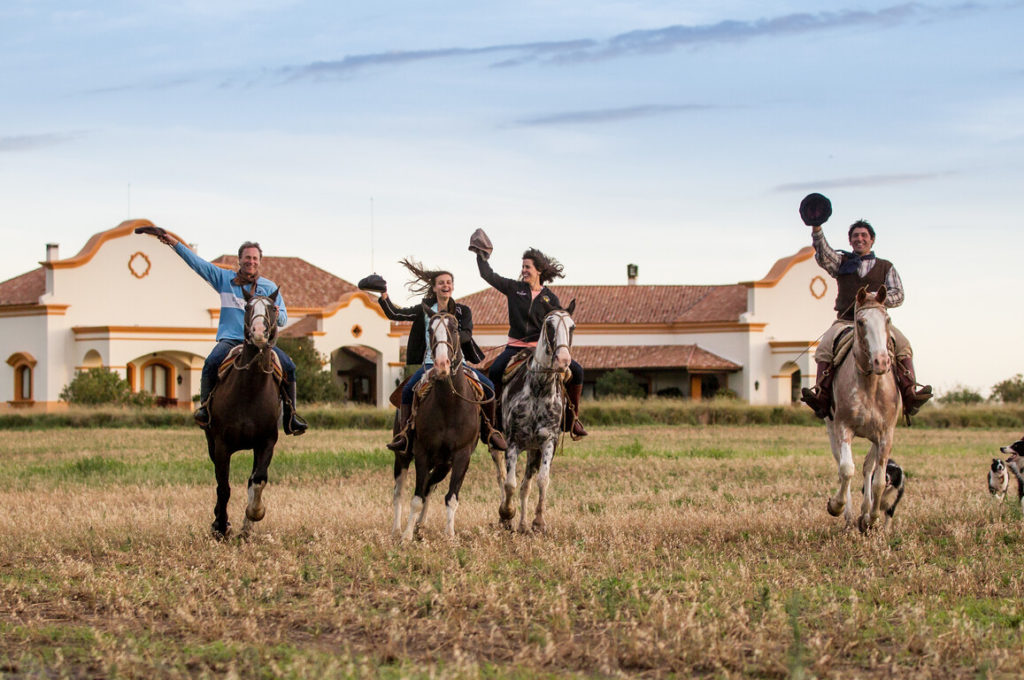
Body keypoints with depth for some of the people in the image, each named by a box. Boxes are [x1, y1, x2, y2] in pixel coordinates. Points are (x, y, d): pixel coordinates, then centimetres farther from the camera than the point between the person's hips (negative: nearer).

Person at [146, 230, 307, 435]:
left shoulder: (270, 287, 12)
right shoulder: (224, 278, 13)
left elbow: (283, 319, 11)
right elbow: (196, 262, 10)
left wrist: (276, 314, -14)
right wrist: (173, 242, 4)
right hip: (230, 339, -1)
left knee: (288, 366, -19)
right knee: (212, 362, -32)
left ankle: (290, 415, -9)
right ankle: (205, 406, -23)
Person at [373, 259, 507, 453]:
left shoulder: (463, 311, 8)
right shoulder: (424, 310, 9)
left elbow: (467, 333, -10)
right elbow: (394, 314, 5)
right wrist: (383, 296, -11)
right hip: (430, 362, 0)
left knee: (488, 386, -17)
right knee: (408, 390, -26)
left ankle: (488, 430, -1)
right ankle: (403, 433, -17)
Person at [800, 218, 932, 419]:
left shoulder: (886, 267, 18)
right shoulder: (841, 262, 18)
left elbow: (898, 295, 5)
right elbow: (823, 254, -2)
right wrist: (816, 229, -20)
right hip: (845, 321, 0)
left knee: (903, 344, -28)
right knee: (825, 347, -30)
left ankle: (910, 396, -34)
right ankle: (822, 399, -37)